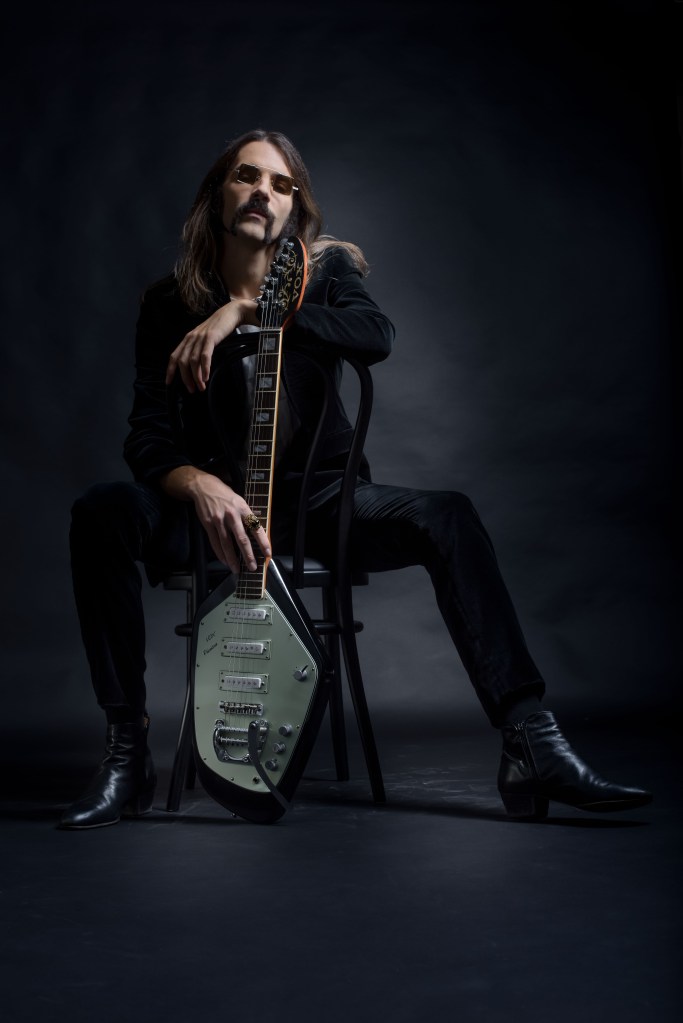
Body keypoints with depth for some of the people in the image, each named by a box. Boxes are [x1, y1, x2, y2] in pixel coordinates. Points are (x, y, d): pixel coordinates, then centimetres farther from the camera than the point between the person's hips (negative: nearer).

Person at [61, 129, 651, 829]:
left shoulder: (326, 268, 4)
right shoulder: (169, 302, 2)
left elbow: (376, 335, -21)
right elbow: (146, 434, -8)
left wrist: (244, 310, -26)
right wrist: (199, 487, -31)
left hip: (320, 495, 1)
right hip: (213, 501, 0)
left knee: (446, 516, -26)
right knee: (102, 512, -30)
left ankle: (531, 746, -28)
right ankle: (127, 753, -22)